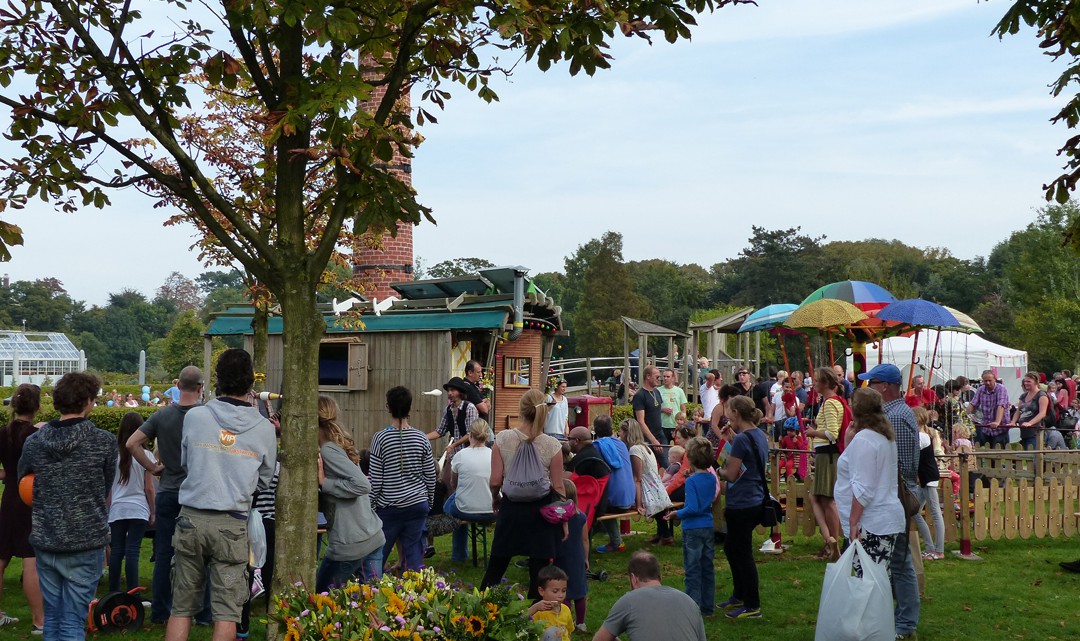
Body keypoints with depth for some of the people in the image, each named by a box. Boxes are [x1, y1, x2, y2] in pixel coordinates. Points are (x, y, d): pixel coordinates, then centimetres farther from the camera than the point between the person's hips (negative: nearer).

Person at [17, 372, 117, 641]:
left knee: (51, 619, 15)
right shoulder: (105, 441, -8)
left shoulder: (33, 442, 1)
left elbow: (23, 482, 17)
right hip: (86, 543, -3)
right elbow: (106, 489, 4)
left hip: (45, 541, 3)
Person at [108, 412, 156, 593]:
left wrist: (108, 509, 16)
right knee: (132, 551, -4)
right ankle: (132, 592, -5)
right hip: (138, 510, -2)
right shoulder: (145, 455, -4)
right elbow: (149, 488, -3)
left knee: (116, 551, 8)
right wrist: (153, 512, 6)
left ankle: (113, 592, 12)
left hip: (117, 509, 2)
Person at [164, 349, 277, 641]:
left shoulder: (194, 417, -2)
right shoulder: (264, 428, -2)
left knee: (181, 607, 10)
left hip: (191, 518, 1)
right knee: (226, 612, 3)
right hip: (232, 524, -1)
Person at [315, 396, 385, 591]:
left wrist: (324, 483, -14)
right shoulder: (340, 445, 12)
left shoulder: (327, 450, -14)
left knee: (321, 596, 12)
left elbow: (362, 485, -22)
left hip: (350, 545, -8)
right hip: (374, 537, 8)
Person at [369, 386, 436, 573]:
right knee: (414, 553, 9)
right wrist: (429, 504, 19)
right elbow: (430, 478, 5)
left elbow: (375, 480, -8)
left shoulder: (380, 438, -10)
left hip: (389, 508, -3)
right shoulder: (421, 439, -1)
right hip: (418, 505, 3)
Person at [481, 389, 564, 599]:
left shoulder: (503, 439, -9)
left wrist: (495, 499, 13)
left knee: (496, 564, 15)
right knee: (538, 568, 7)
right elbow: (557, 486, -7)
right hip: (540, 509, -1)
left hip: (511, 507, 1)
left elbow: (495, 480, -7)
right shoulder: (552, 445, -10)